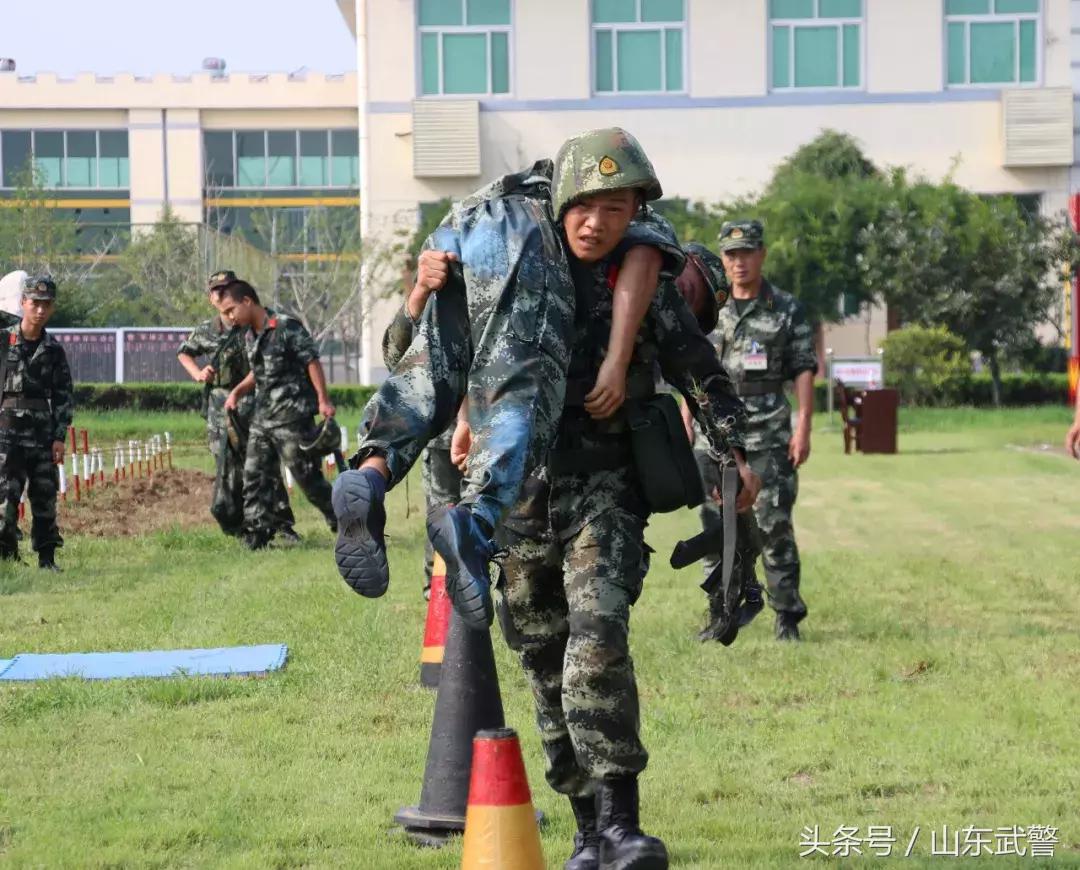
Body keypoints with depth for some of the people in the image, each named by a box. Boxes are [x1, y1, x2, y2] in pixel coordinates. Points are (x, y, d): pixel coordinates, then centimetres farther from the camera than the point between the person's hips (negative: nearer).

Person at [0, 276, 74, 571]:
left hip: (43, 434, 3)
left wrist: (60, 437, 0)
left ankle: (47, 558, 13)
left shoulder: (54, 351, 8)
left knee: (46, 496, 5)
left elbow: (64, 397, 8)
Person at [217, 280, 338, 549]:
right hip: (262, 417, 8)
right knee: (254, 477, 4)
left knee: (307, 475, -2)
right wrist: (237, 392, 11)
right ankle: (256, 538, 7)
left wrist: (323, 400, -19)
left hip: (292, 416, -8)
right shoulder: (250, 336, 12)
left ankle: (343, 523, 13)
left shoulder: (288, 328, -12)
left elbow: (312, 362, -13)